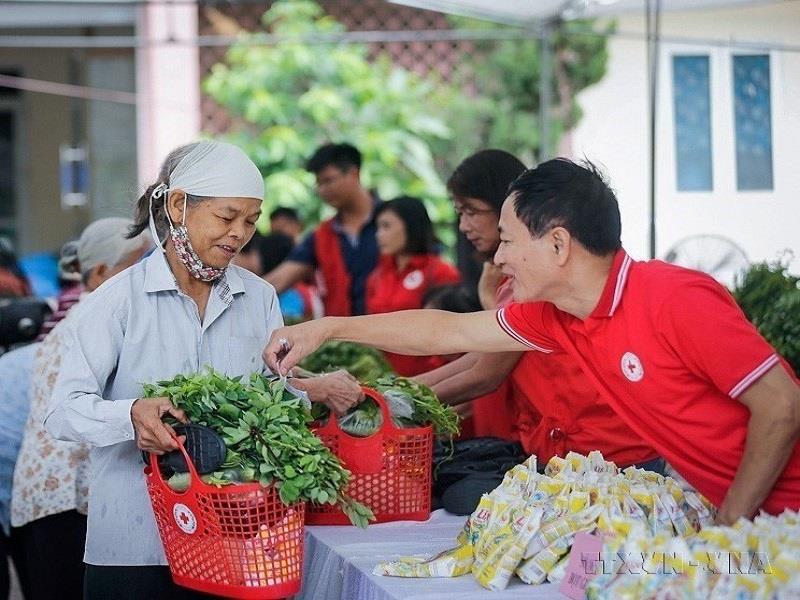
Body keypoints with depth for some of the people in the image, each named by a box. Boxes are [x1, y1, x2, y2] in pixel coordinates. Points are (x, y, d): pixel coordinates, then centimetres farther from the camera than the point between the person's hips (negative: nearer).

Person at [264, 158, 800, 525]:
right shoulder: (555, 319, 3)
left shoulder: (676, 299, -20)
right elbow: (452, 332, 15)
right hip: (719, 508, 7)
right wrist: (326, 330, 17)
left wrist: (730, 524, -18)